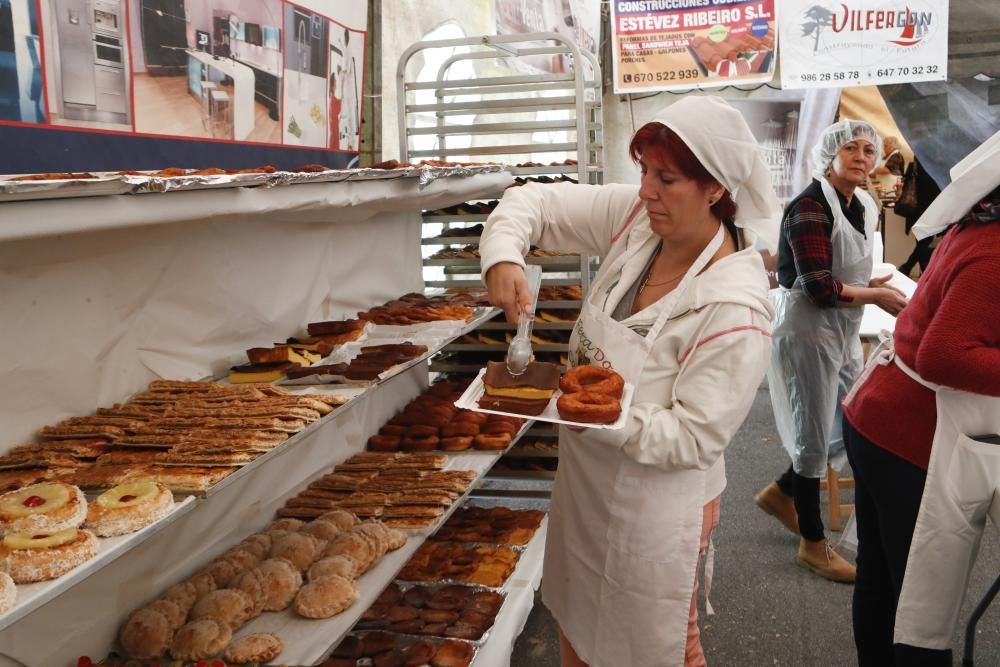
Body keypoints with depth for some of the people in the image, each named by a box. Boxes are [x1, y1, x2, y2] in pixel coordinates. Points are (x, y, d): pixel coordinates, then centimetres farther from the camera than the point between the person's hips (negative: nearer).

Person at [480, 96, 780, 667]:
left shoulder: (735, 310, -28)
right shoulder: (636, 218, -10)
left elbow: (692, 438, -26)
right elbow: (538, 201, -5)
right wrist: (503, 255, -25)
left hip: (653, 508, -6)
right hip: (585, 481, 7)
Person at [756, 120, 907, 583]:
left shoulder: (862, 206, 10)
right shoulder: (811, 205, -17)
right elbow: (818, 286, -23)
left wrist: (870, 285, -1)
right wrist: (877, 296, -14)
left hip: (843, 331, 9)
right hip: (808, 330, -9)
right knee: (815, 435, 1)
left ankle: (782, 492, 34)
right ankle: (813, 544, 17)